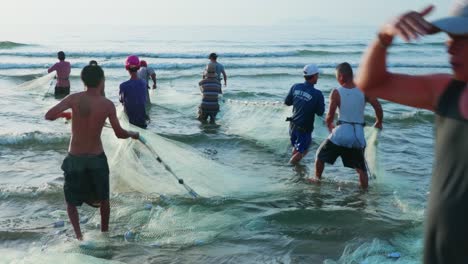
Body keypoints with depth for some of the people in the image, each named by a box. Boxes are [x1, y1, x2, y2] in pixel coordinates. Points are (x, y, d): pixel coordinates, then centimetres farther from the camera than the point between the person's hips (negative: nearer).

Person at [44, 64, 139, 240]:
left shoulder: (74, 99, -11)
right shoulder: (107, 104, -11)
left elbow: (49, 116, -16)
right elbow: (119, 134, -7)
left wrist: (65, 114, 4)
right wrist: (132, 134, 15)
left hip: (75, 158, 0)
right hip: (97, 158, 0)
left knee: (71, 201, 15)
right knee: (103, 199, 22)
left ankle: (78, 234, -2)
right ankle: (104, 232, 34)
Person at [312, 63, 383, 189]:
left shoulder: (336, 93, -7)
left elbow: (330, 116, -8)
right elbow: (378, 107, -3)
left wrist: (329, 124, 14)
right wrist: (378, 123, 14)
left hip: (341, 132, -3)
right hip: (359, 135, 3)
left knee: (321, 154, 21)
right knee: (361, 168, 13)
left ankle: (317, 179, 31)